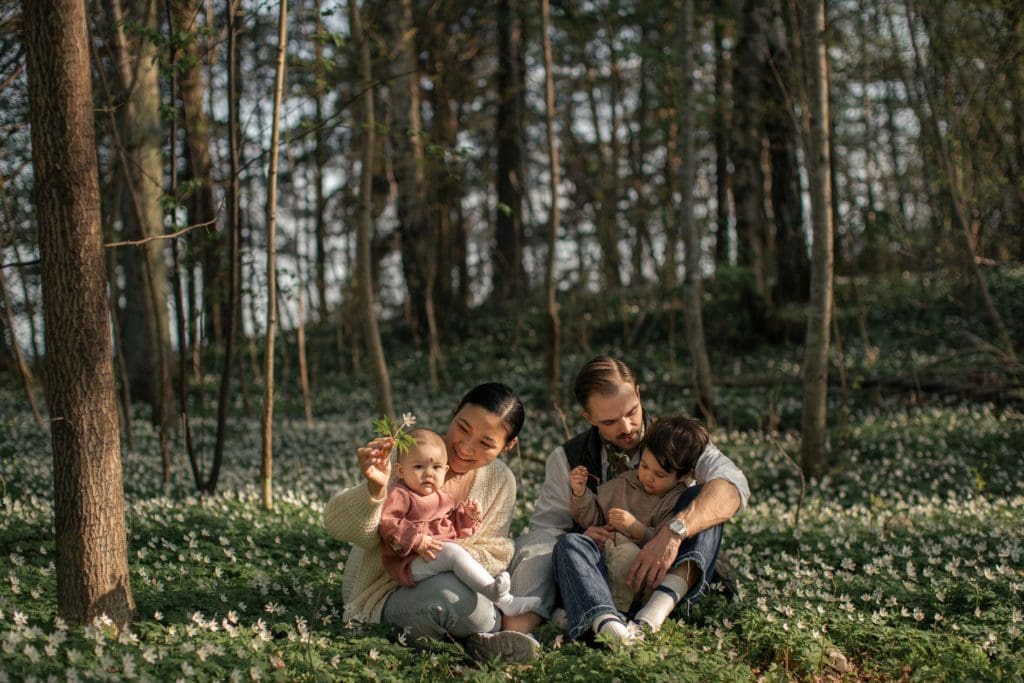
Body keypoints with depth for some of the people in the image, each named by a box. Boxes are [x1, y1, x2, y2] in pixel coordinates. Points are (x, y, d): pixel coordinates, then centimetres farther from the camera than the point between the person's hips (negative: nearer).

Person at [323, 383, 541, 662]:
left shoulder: (501, 482, -1)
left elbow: (495, 557, -5)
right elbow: (338, 525, -19)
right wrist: (375, 489, -41)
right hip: (387, 594, -4)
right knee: (447, 591, -36)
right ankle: (485, 636, -11)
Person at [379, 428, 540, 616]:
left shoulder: (443, 499, 21)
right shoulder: (399, 496, -6)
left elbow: (456, 529, 28)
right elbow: (387, 523, -19)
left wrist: (469, 516, 7)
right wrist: (418, 541, -26)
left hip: (442, 559, 10)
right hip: (410, 564, -10)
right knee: (453, 552, -28)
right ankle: (503, 600, -39)